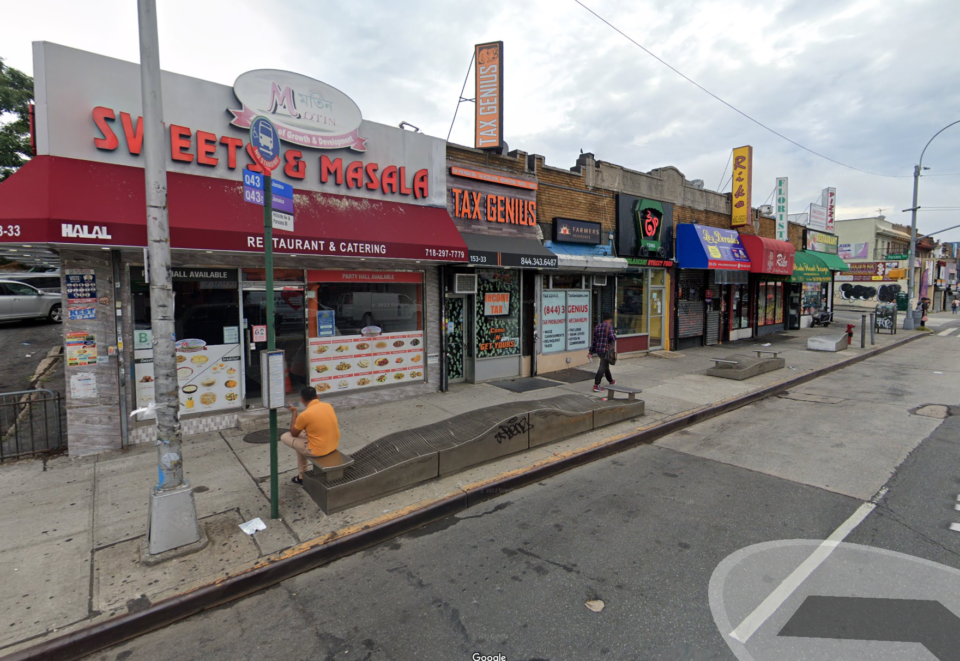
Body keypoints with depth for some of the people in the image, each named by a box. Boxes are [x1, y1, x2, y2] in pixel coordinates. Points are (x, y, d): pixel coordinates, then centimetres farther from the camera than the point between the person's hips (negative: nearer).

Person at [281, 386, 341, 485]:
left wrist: (294, 412, 5)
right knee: (302, 433, 29)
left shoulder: (304, 415, -19)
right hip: (334, 445, 7)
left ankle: (302, 475, 26)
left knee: (285, 437, 13)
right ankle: (302, 473, 36)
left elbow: (293, 434, 0)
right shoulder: (328, 405, -1)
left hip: (318, 450, -7)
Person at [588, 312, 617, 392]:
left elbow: (594, 340, 12)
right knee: (603, 367, -7)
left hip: (598, 350, 8)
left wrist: (591, 352, 13)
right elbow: (612, 337, -19)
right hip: (606, 350, -8)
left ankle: (611, 381, 42)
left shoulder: (597, 326, 12)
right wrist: (615, 335, 6)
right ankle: (596, 385, -14)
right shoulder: (609, 326, -9)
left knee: (606, 365, 23)